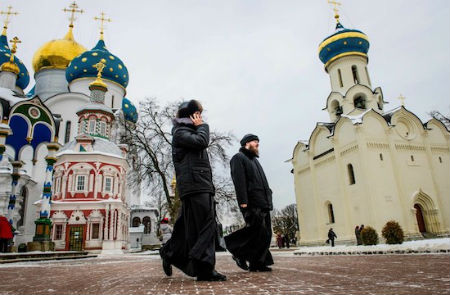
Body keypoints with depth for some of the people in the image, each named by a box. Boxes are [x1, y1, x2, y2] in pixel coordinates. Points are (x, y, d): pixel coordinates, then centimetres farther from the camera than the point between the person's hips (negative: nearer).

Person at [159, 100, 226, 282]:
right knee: (203, 225, -15)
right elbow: (202, 142, -15)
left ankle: (170, 254, 24)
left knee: (189, 225, 11)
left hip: (202, 186, 9)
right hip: (193, 185, -9)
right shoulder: (180, 132, 1)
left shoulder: (192, 132, 31)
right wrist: (202, 126, 2)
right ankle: (204, 268, -15)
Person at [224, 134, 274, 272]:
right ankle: (239, 251, 2)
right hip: (251, 204, -9)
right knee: (259, 231, -16)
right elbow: (239, 181, -12)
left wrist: (268, 201, 17)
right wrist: (243, 201, -22)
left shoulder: (254, 160, 29)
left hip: (263, 203, 9)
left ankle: (257, 263, 11)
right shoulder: (238, 158, 1)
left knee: (265, 234, 5)